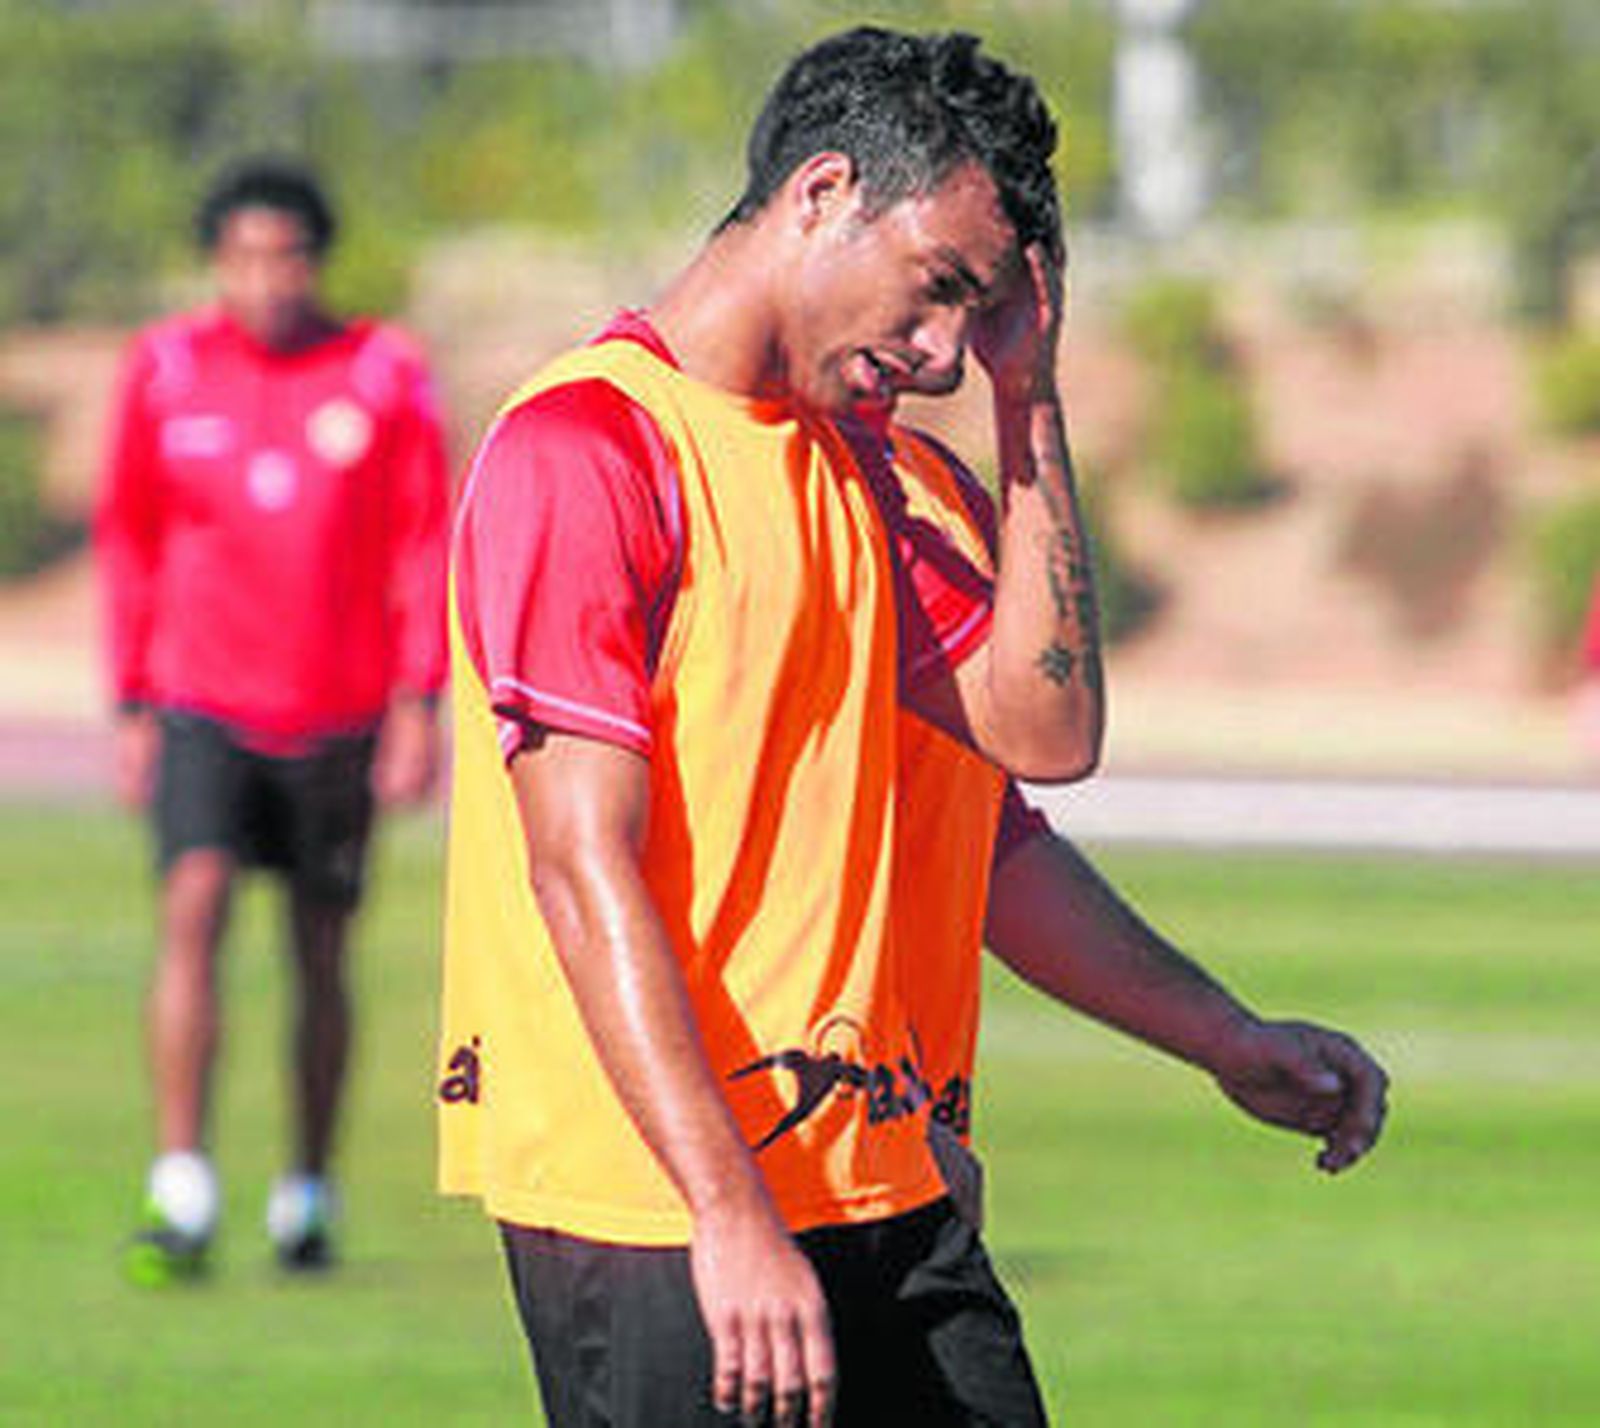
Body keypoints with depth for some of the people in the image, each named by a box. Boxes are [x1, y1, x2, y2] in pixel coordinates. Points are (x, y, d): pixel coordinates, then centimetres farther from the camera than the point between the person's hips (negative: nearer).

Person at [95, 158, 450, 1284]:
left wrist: (420, 703, -5)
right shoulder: (166, 370, 2)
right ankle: (181, 1200, -20)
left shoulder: (384, 375, 0)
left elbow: (425, 545, 2)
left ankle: (309, 1196, 21)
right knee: (194, 906, -17)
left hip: (338, 716, 0)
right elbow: (130, 543, 10)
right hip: (201, 704, 0)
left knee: (322, 955, 7)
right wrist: (132, 707, 7)